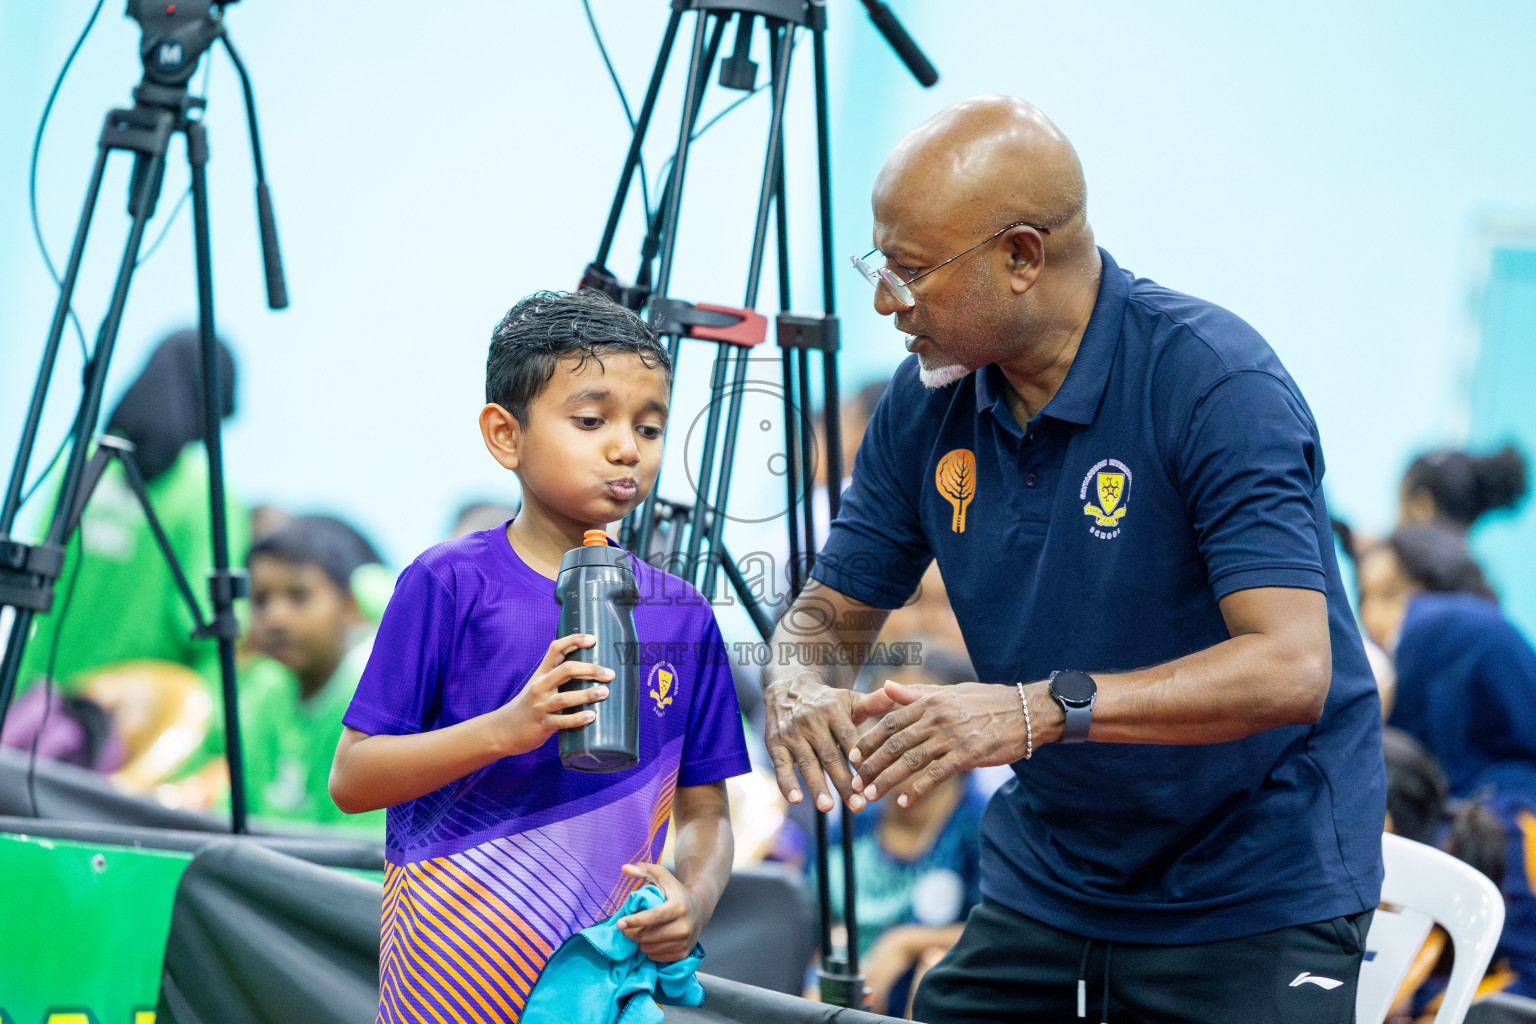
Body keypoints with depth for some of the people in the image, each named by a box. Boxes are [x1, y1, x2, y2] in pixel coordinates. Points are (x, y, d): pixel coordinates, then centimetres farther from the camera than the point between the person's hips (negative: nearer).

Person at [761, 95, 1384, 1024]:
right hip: (1045, 876, 6)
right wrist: (798, 687, -19)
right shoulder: (929, 401, -3)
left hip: (1252, 902, -6)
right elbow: (831, 613, 6)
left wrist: (1044, 709, -42)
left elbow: (1291, 669, -32)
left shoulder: (1216, 383, -22)